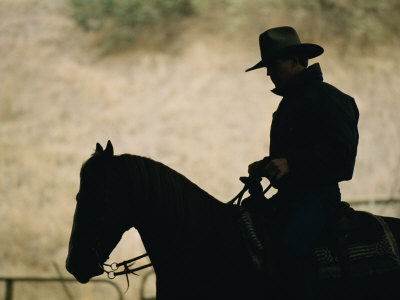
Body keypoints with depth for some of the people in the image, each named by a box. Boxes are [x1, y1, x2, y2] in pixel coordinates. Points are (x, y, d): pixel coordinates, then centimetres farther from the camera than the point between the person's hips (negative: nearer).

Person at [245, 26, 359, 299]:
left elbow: (339, 151, -19)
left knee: (291, 243, -33)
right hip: (289, 193, 10)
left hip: (319, 192, -10)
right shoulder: (288, 103, 22)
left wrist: (290, 163, -26)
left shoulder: (326, 98, -8)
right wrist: (266, 165, 11)